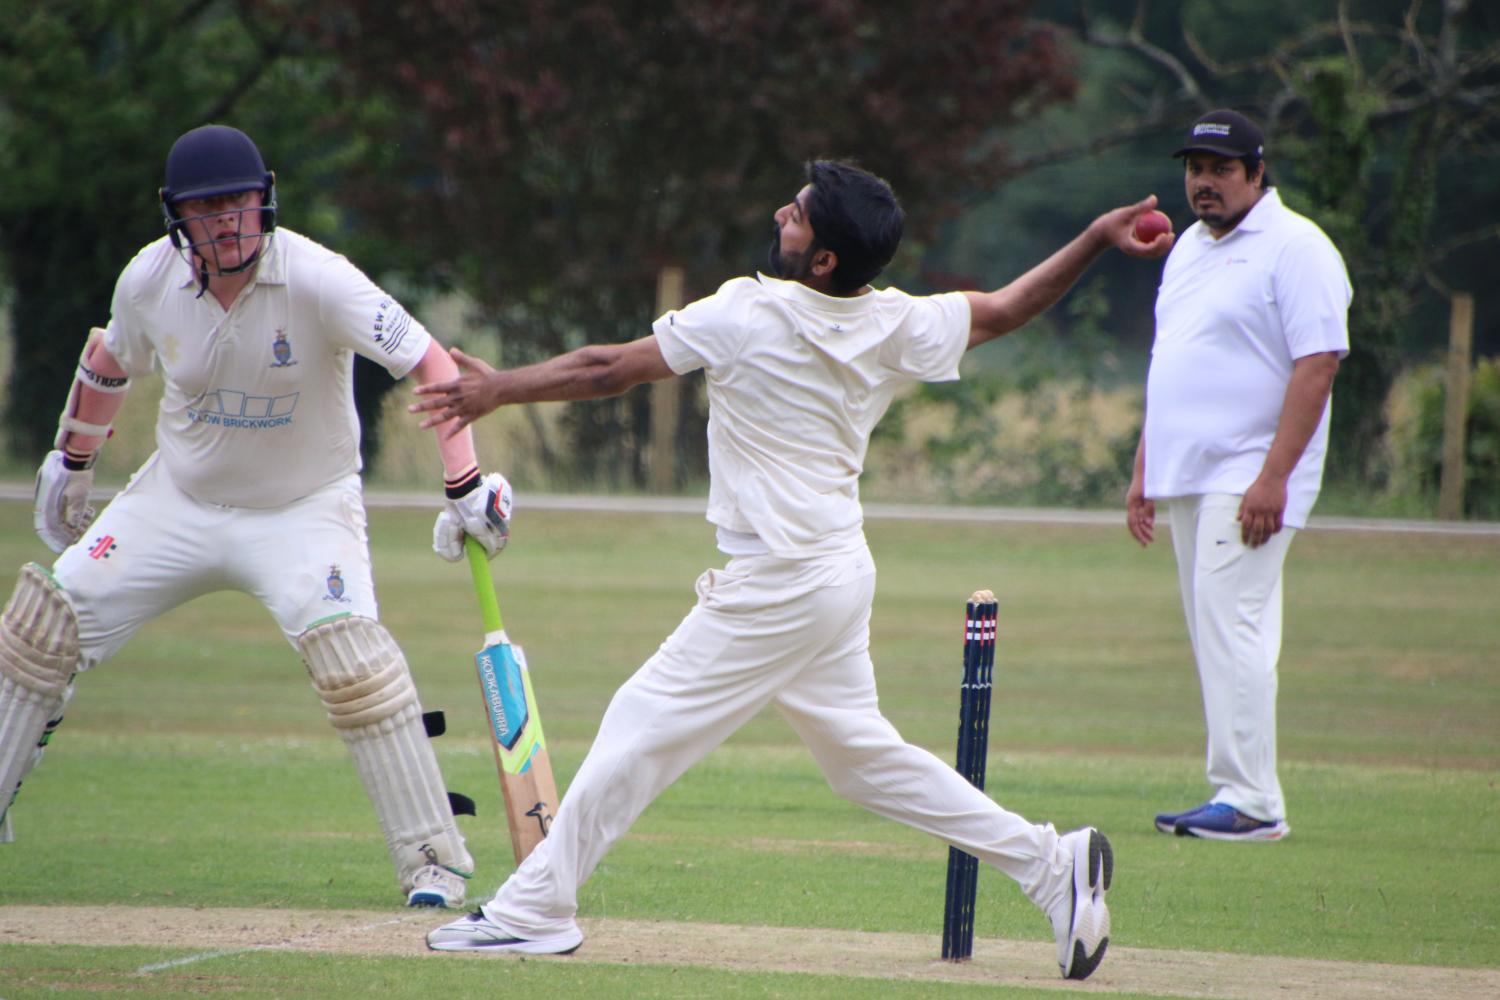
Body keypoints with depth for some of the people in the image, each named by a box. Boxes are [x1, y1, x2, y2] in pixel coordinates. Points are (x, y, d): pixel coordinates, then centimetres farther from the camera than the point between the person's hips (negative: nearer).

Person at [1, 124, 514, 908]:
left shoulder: (316, 280, -26)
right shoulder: (150, 279, -12)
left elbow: (431, 364, -28)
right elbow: (110, 362, 11)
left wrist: (465, 486, -37)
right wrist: (70, 462, 20)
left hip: (303, 507, -4)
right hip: (176, 500, 4)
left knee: (348, 653, -25)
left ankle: (433, 857, -16)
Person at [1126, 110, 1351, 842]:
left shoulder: (1295, 249, -9)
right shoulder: (1189, 249, 18)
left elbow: (1317, 364, -16)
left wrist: (1273, 477, -23)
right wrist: (1142, 471, 18)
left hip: (1249, 480, -9)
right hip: (1187, 479, 9)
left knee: (1231, 624, -16)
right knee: (1213, 634, 7)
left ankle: (1250, 800, -16)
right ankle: (1239, 796, 9)